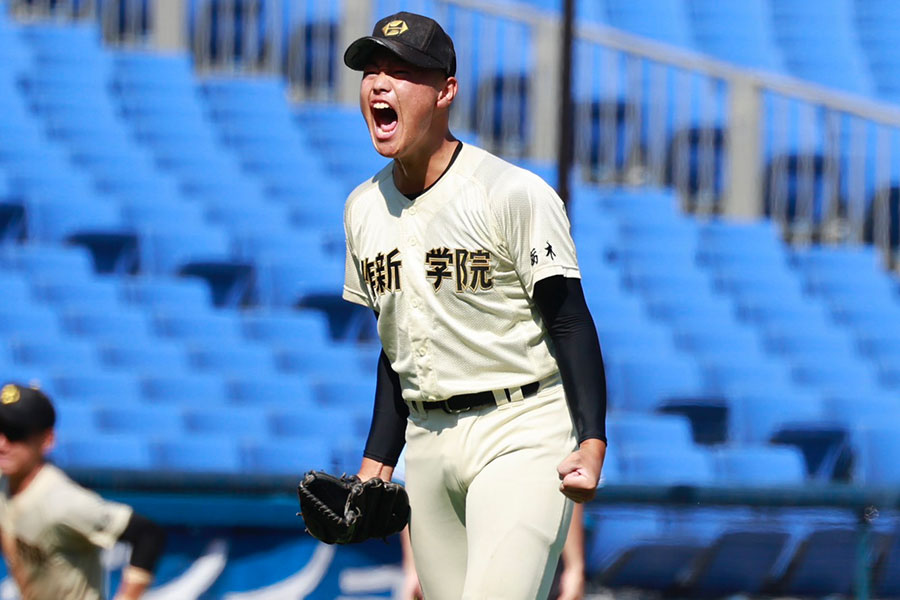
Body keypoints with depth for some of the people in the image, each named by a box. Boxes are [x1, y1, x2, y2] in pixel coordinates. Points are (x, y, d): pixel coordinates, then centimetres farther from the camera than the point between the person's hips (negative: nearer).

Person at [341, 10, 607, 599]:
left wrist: (592, 442, -24)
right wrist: (377, 463, 14)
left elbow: (569, 324, -12)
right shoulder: (363, 209, 12)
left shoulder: (515, 194, -10)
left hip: (521, 434, -7)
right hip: (428, 443, 7)